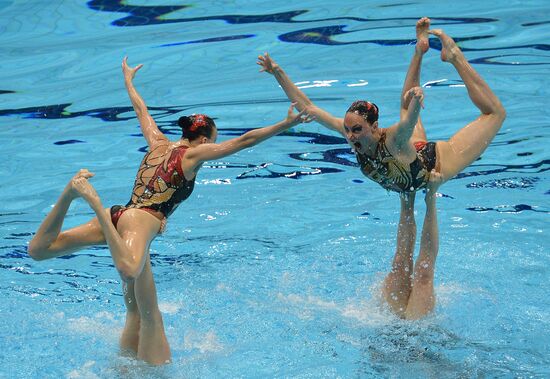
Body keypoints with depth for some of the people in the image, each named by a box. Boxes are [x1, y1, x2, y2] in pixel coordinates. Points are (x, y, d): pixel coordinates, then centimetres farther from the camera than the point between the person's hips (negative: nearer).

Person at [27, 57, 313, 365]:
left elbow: (141, 109, 42)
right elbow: (245, 141, 2)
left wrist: (128, 80, 60)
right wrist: (287, 124, 3)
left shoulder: (158, 143, 25)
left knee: (39, 250, 4)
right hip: (140, 223, -7)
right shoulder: (194, 153, 8)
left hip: (119, 214, 7)